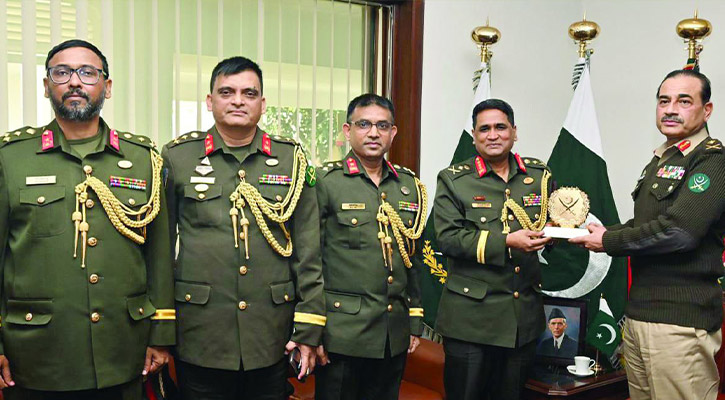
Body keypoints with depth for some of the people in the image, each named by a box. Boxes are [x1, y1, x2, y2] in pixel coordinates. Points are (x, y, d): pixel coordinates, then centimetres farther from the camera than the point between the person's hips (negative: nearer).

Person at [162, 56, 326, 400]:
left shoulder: (291, 159, 4)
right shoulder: (177, 158, 2)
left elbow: (309, 251, 3)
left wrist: (309, 328, -1)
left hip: (272, 338, 1)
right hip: (199, 338, -1)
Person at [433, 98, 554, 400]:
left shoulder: (539, 175, 9)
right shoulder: (453, 179, -2)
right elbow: (447, 238, -12)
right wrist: (506, 242, -20)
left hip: (525, 315, 4)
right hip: (471, 316, -3)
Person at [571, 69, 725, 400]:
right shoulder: (660, 161, 18)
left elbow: (677, 231, -23)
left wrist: (609, 242, -11)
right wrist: (598, 232, 3)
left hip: (680, 320, -9)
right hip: (640, 311, 9)